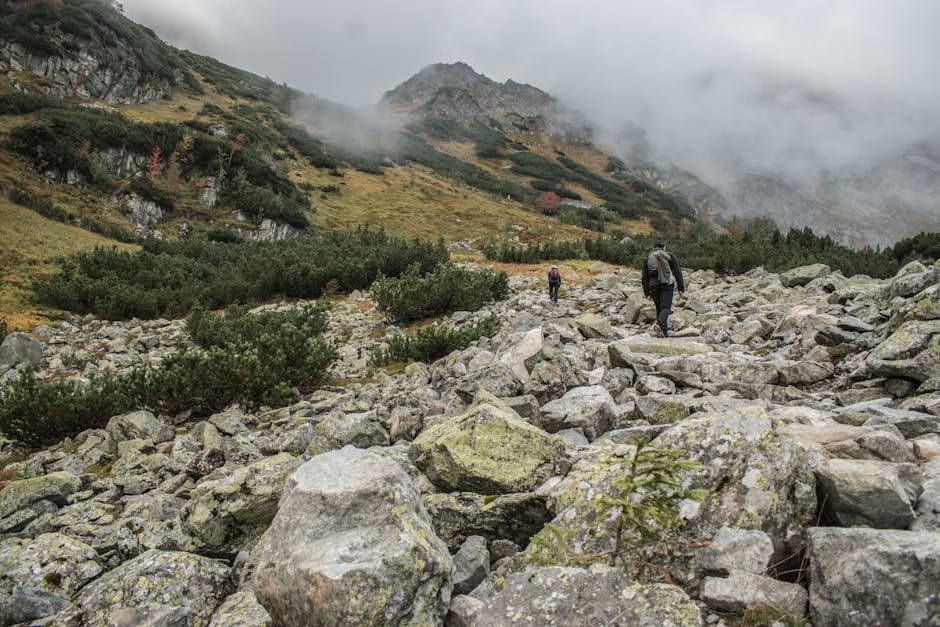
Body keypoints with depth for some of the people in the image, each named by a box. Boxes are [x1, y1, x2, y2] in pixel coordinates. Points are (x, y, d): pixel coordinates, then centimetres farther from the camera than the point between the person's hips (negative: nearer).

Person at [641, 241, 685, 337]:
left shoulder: (648, 259, 14)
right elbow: (677, 272, 0)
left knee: (659, 308, 11)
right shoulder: (670, 256, 7)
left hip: (653, 286, 3)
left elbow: (645, 277, 9)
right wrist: (681, 288, 0)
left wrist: (647, 293, 8)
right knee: (666, 307, -9)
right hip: (667, 284, -3)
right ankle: (659, 324, -35)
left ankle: (664, 332, 9)